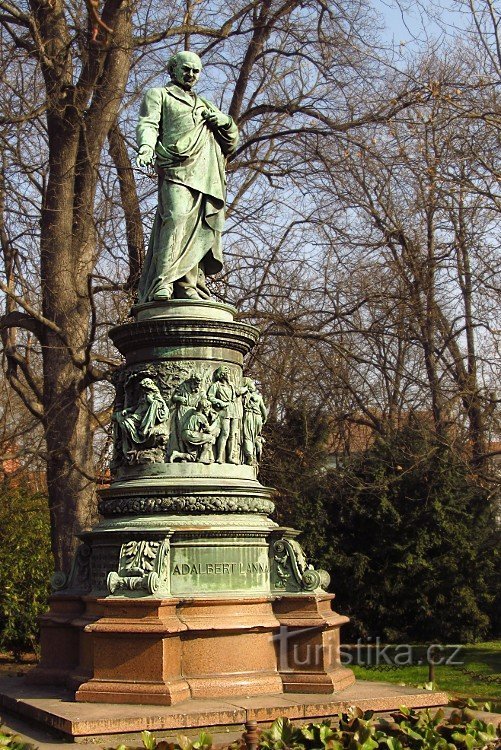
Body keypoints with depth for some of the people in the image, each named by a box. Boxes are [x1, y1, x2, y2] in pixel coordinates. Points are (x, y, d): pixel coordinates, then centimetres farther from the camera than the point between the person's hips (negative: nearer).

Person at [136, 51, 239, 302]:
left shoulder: (205, 105, 37)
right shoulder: (158, 95, 23)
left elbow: (231, 142, 33)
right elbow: (148, 124, 5)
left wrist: (225, 123, 9)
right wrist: (146, 145, -18)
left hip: (208, 175, 6)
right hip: (177, 168, -6)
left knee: (201, 230, -7)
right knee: (176, 218, -26)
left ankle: (188, 287, -9)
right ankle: (162, 284, -34)